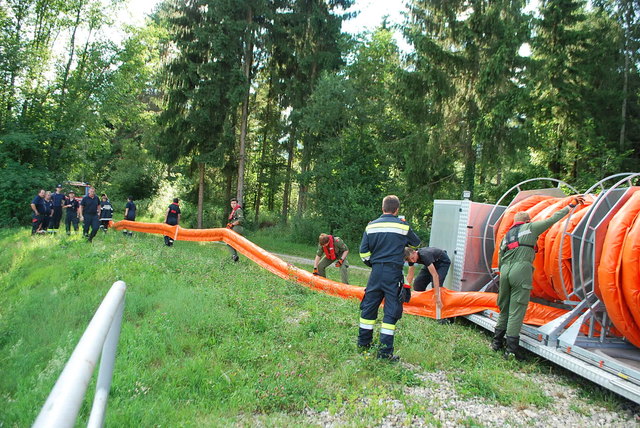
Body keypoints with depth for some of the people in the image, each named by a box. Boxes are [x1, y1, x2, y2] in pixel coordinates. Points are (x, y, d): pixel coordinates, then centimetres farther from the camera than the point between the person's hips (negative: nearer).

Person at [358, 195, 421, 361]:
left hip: (376, 271, 3)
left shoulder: (371, 226, 4)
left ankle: (363, 343, 24)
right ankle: (385, 351, 3)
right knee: (391, 310, 2)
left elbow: (363, 251, 3)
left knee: (369, 306, 14)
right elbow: (416, 243, 14)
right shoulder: (403, 225, -3)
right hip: (394, 272, -3)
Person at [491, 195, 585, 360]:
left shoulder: (506, 236, 26)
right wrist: (571, 205, 23)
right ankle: (511, 350, -4)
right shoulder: (530, 227, 13)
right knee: (516, 311, -5)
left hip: (505, 271, 5)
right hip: (521, 270, -5)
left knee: (504, 309, 16)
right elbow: (552, 219, 13)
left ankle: (497, 342, 21)